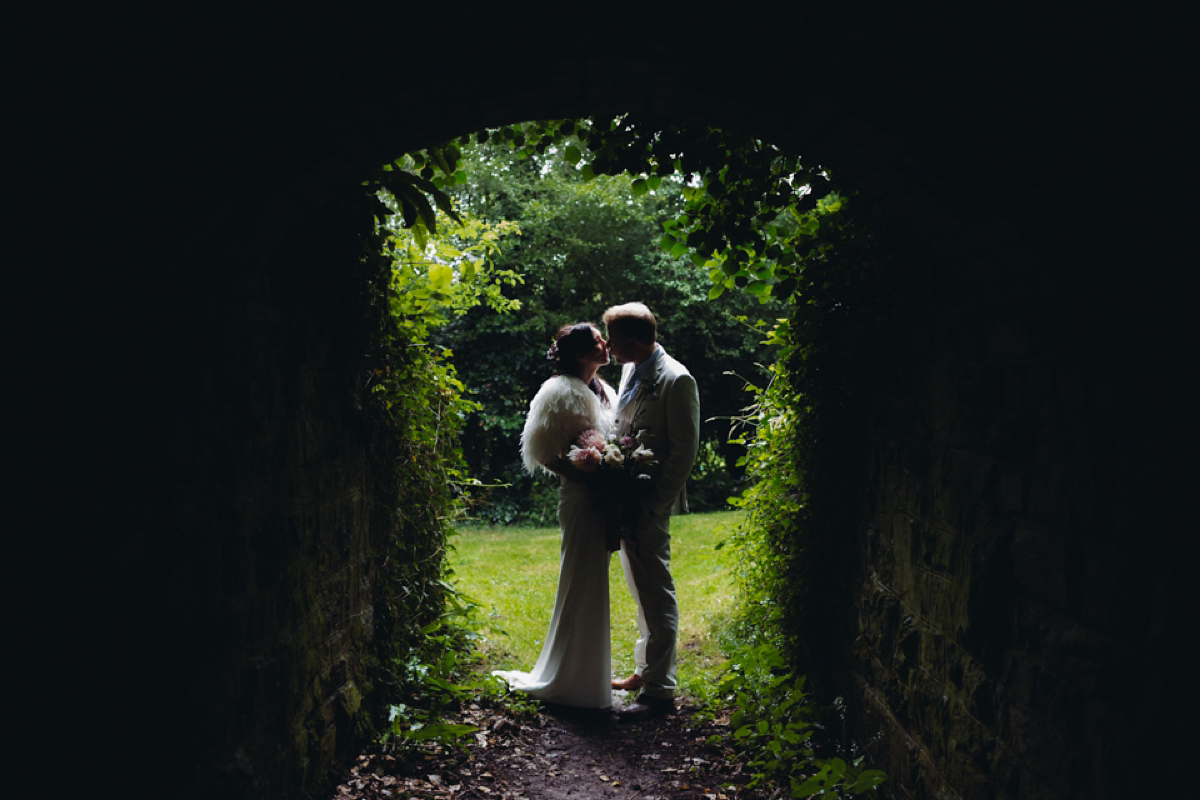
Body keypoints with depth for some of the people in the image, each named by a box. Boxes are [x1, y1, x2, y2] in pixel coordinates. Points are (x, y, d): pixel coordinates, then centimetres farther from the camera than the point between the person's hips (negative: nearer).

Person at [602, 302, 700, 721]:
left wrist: (653, 505, -17)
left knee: (656, 595, -2)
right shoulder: (630, 371, 11)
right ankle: (646, 670, 32)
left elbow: (685, 450, -15)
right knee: (642, 591, 18)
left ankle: (659, 690, 5)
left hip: (649, 504, -9)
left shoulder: (676, 380, -15)